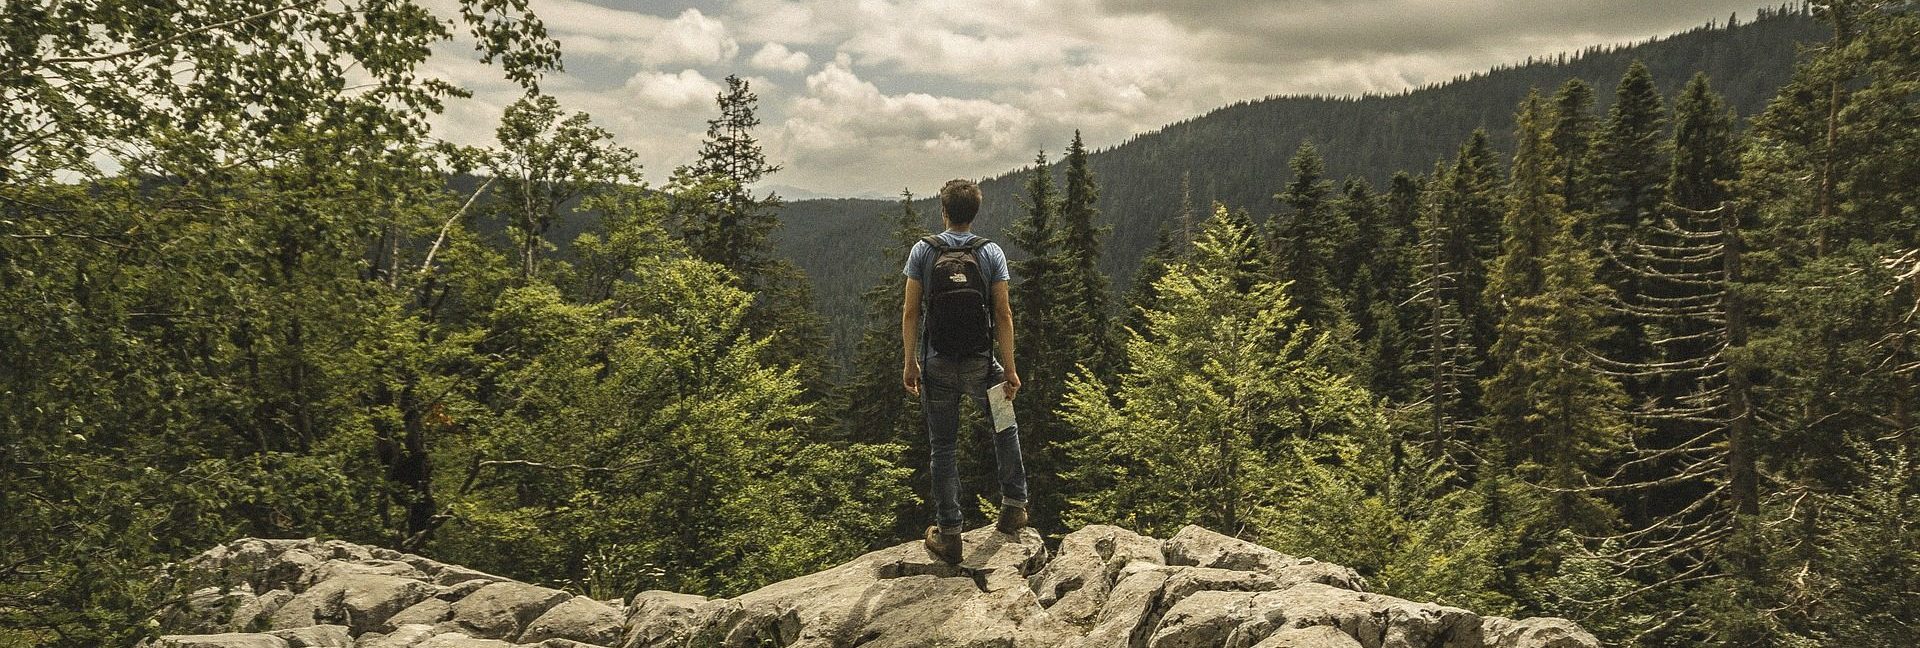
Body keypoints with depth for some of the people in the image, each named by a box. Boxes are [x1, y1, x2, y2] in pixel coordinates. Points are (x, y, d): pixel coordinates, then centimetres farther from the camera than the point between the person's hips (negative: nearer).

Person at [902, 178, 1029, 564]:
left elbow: (910, 312, -4)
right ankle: (1014, 505, 22)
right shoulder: (991, 253, -3)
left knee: (943, 449, 7)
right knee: (1004, 427, 25)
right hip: (981, 364, 0)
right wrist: (1009, 369, 0)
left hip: (937, 366, 0)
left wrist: (909, 363, 4)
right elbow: (1003, 315, -5)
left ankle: (949, 534, 9)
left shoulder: (923, 251, -3)